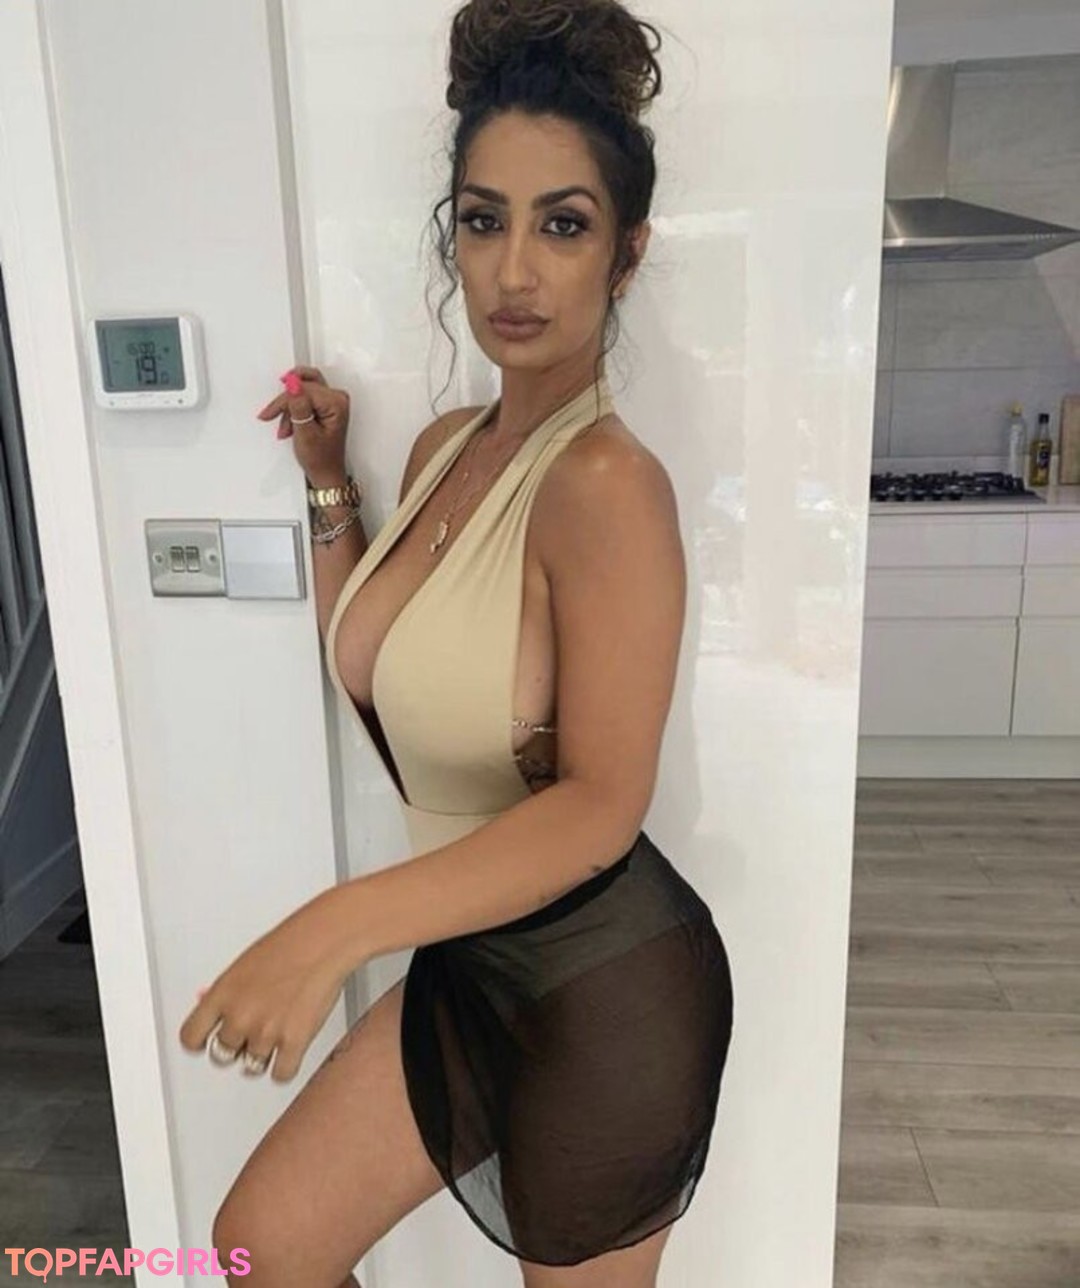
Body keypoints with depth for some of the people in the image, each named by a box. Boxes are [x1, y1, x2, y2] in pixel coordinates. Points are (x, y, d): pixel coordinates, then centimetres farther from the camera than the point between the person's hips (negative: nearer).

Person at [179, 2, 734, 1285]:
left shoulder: (606, 479, -23)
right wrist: (329, 485, 5)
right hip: (472, 960, 8)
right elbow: (384, 700, 8)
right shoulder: (445, 447, 2)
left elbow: (600, 805, -26)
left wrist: (339, 924, -33)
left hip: (602, 983, -7)